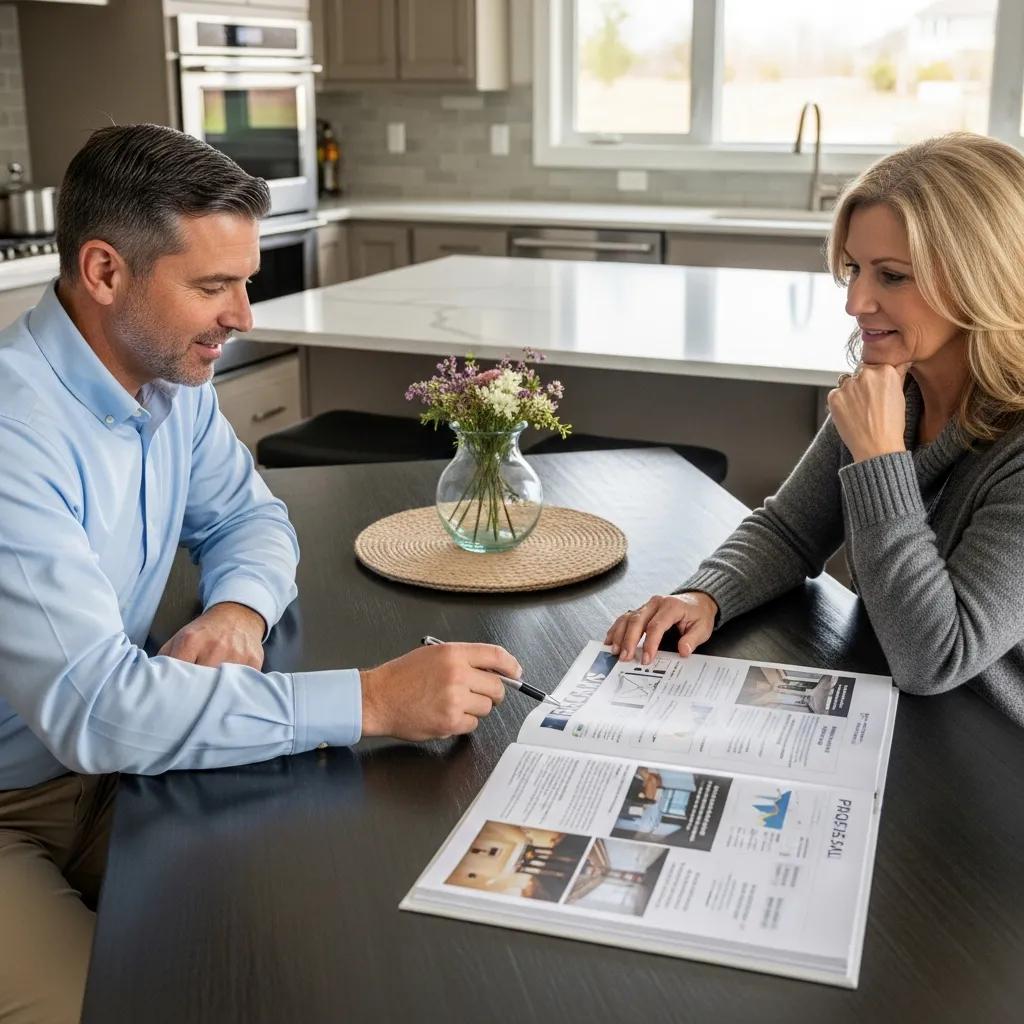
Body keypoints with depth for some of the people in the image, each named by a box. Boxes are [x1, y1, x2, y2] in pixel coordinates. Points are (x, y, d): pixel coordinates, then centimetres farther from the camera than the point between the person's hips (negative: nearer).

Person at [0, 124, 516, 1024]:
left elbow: (249, 518, 11)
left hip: (101, 768, 6)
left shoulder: (172, 376, -2)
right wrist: (373, 700, -34)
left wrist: (239, 610, -14)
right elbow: (93, 706, -34)